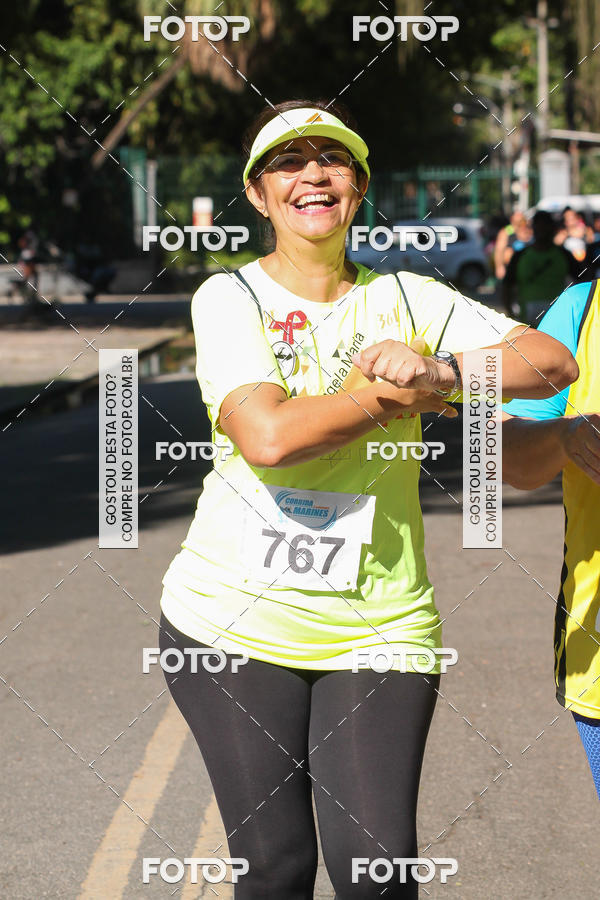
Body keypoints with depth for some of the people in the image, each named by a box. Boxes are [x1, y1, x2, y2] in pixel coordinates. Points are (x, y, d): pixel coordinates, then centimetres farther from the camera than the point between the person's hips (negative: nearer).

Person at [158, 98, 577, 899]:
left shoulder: (403, 299, 7)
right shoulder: (230, 298, -1)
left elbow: (552, 361, -2)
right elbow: (266, 436, -18)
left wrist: (439, 369, -19)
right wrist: (400, 395, -11)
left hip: (377, 626, 2)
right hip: (235, 620, -2)